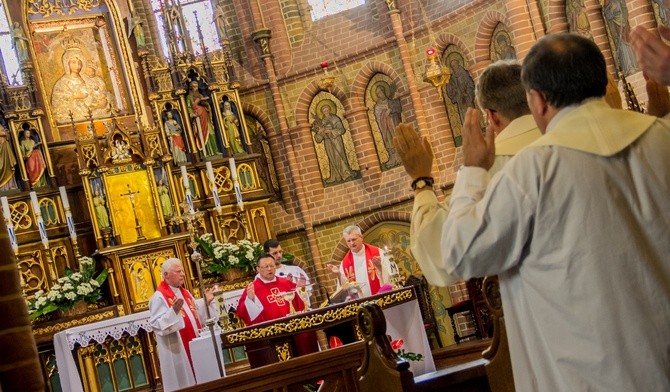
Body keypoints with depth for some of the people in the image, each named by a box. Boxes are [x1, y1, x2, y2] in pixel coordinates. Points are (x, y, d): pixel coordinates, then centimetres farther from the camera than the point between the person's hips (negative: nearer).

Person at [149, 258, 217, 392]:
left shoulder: (185, 293, 13)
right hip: (177, 351, -8)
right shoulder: (159, 297, -12)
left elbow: (197, 316, 17)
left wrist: (206, 302, 3)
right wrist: (173, 311, -33)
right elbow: (157, 325, -21)